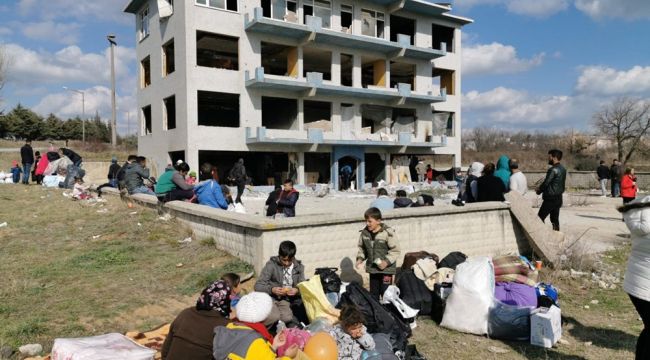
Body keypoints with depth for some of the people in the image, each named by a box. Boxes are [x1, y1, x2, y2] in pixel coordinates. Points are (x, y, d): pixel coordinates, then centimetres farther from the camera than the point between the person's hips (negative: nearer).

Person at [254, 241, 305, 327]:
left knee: (287, 318, -26)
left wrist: (297, 291, -16)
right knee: (274, 316, -31)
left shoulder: (299, 267, 4)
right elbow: (258, 286, -8)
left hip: (286, 300, 3)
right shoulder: (271, 265, -7)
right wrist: (272, 289, -25)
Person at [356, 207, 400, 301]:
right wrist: (360, 258, -2)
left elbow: (395, 250, -12)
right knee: (373, 292, 16)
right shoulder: (364, 233, -1)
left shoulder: (388, 232, -17)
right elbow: (361, 247, 14)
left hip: (386, 268, -5)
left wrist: (386, 262, -20)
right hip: (372, 268, 5)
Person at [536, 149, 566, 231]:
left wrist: (539, 190, 1)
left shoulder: (553, 170, -18)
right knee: (555, 219, 13)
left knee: (540, 218, -3)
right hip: (558, 197, 9)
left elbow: (546, 183, -18)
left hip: (550, 198, -9)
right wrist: (541, 187, 12)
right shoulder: (563, 169, 11)